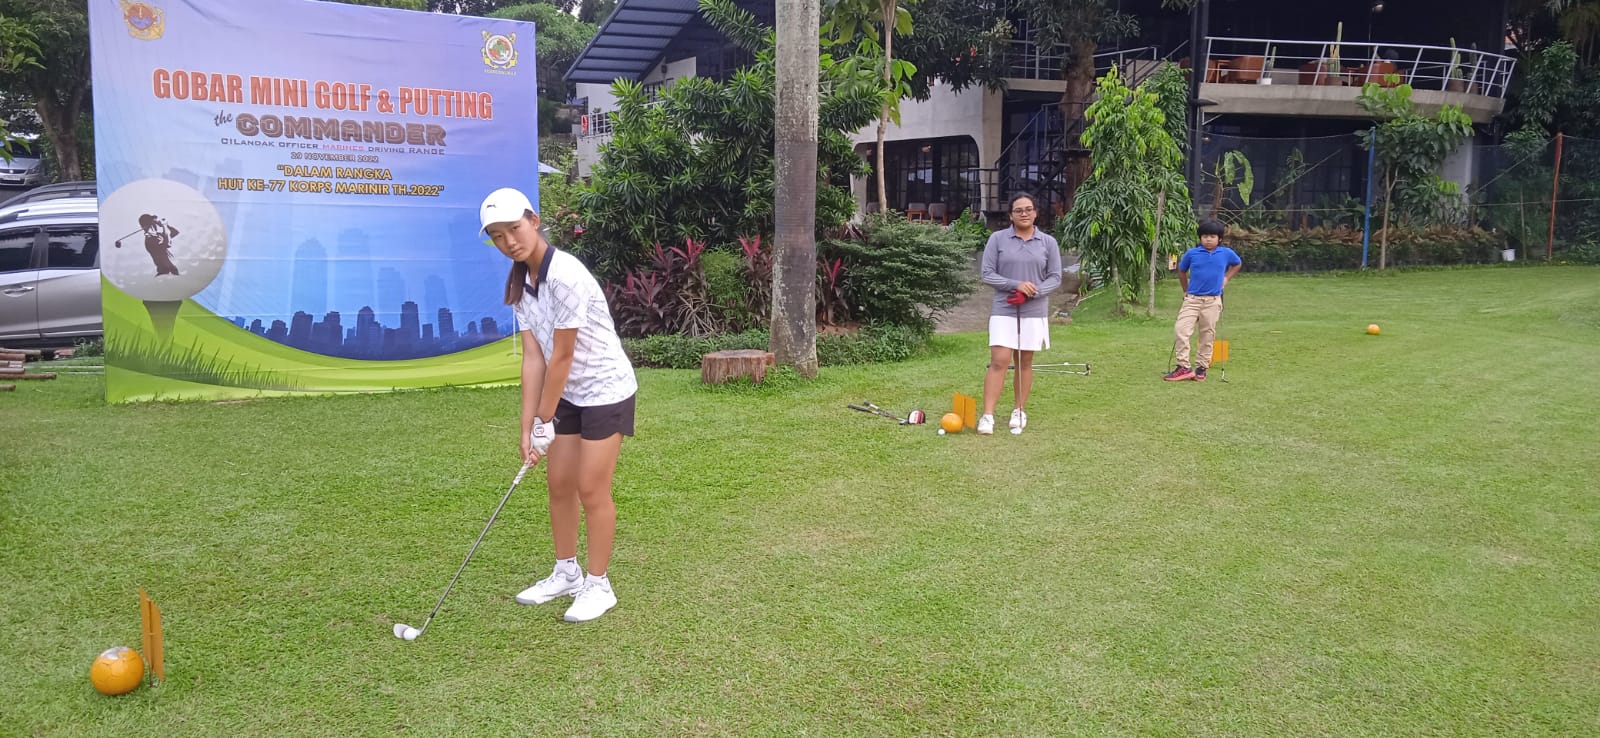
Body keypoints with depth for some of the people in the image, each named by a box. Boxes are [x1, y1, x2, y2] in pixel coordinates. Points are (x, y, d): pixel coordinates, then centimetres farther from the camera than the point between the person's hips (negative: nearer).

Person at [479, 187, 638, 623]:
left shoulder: (565, 276, -26)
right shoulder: (520, 283, -1)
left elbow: (562, 357, -21)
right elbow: (533, 358, -3)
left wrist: (545, 421, -13)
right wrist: (528, 428, -7)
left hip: (606, 391, -8)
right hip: (567, 393, 8)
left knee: (591, 489, -2)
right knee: (558, 484, 11)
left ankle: (598, 586, 13)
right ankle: (566, 574, 29)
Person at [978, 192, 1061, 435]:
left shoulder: (1048, 242, 4)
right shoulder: (997, 239, -1)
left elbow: (1055, 278, 4)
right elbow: (987, 274, -3)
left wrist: (1032, 293, -13)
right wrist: (1016, 285, -15)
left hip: (1034, 312, 2)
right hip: (1003, 310, -2)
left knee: (1025, 362, 8)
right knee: (999, 361, -9)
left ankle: (1020, 411, 21)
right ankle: (987, 415, -9)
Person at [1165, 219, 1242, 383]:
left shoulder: (1227, 253, -1)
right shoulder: (1192, 253, -2)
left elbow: (1238, 264, 21)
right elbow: (1181, 271, 16)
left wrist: (1226, 278, 10)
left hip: (1213, 301, 0)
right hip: (1192, 299, 0)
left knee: (1207, 335, 5)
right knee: (1180, 329, -13)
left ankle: (1201, 368, 17)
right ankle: (1183, 367, -7)